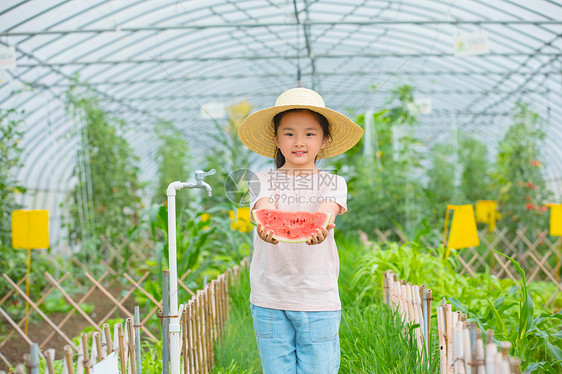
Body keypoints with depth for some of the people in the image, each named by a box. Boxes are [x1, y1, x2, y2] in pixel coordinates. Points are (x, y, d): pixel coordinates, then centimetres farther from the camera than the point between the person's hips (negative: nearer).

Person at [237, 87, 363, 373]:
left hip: (319, 299, 0)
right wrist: (267, 228, -42)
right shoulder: (264, 181, 4)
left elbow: (326, 211, -18)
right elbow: (265, 210, -18)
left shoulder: (333, 183, 4)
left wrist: (318, 228, -42)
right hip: (269, 299, 0)